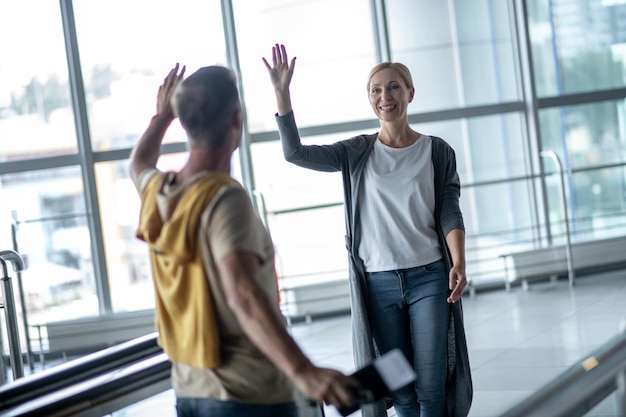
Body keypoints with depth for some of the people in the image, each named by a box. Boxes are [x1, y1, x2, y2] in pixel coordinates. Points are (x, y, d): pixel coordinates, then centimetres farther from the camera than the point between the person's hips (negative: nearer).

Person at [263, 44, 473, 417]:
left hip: (428, 277, -1)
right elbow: (295, 152, -4)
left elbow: (450, 212, -1)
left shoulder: (436, 151, 4)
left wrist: (459, 263, -15)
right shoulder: (358, 152, 6)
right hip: (378, 283, 1)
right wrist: (281, 92, -13)